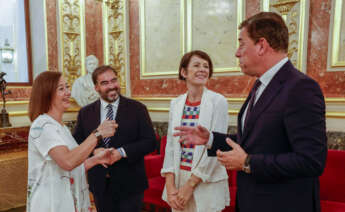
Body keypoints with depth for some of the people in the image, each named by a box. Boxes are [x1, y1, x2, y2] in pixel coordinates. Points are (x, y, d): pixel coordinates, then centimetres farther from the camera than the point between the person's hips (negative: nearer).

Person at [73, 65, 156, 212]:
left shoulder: (137, 109, -5)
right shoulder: (85, 113, 3)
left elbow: (150, 141, -8)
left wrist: (122, 152, -20)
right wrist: (94, 151, -16)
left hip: (129, 183, -2)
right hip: (99, 184, 3)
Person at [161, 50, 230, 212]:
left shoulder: (218, 101, -10)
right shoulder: (176, 103, 2)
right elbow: (170, 145, 2)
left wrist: (190, 184, -12)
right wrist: (170, 185, -5)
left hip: (207, 182, -3)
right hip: (178, 177, 4)